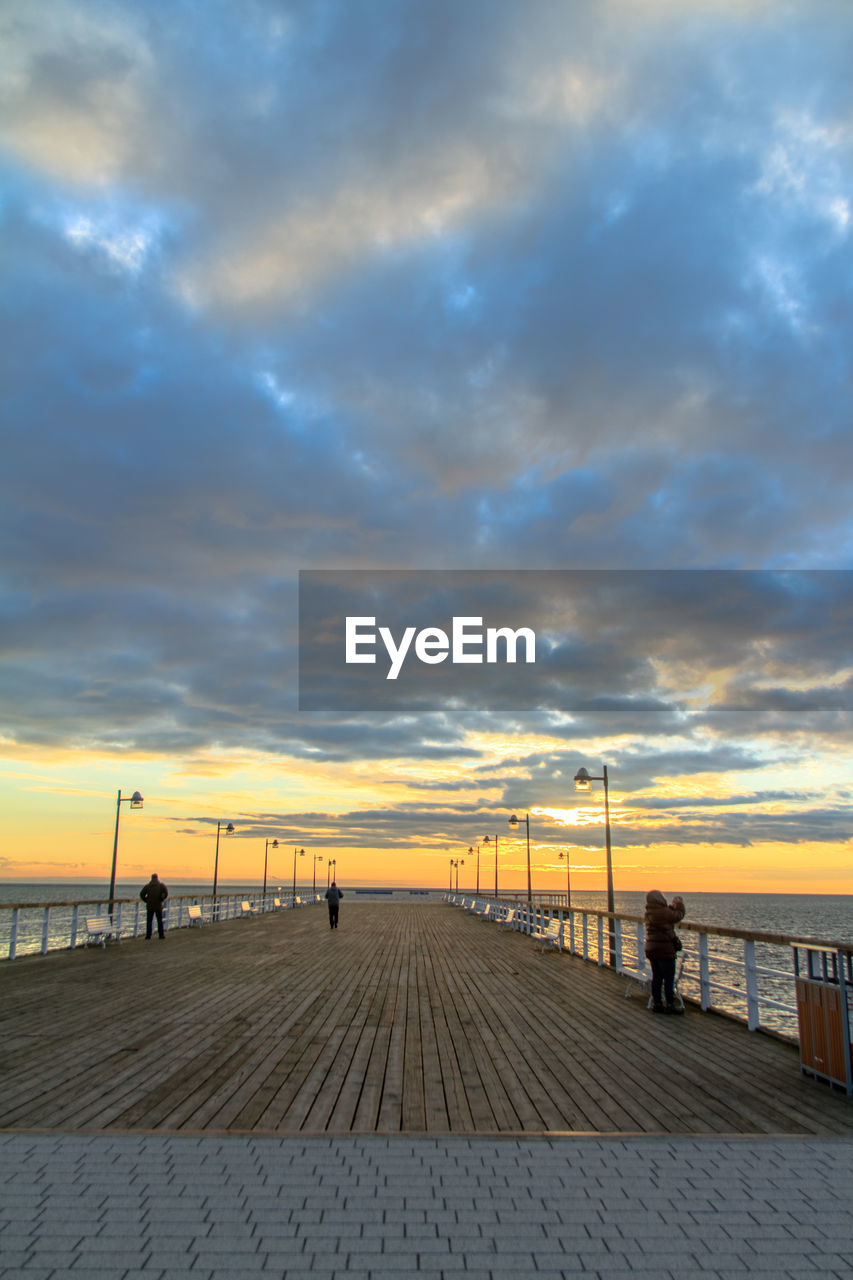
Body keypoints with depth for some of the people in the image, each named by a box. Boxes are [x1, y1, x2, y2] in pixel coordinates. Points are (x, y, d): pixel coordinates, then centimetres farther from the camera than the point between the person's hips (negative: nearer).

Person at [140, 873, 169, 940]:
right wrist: (161, 899, -1)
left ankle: (148, 935, 3)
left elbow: (142, 894, -3)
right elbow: (166, 893, -14)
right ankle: (161, 934, 5)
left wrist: (147, 901, 5)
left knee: (149, 920, 7)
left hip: (150, 906, 1)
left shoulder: (147, 886, 2)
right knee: (160, 920, 7)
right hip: (158, 906, -1)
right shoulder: (161, 885, -1)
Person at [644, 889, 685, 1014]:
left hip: (651, 949, 8)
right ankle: (670, 1005, 5)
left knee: (656, 978, 14)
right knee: (669, 979, 1)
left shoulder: (648, 912, 8)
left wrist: (673, 905, 21)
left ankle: (657, 1004, 18)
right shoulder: (663, 912, -18)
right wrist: (680, 905, 13)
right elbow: (678, 916, -3)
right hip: (665, 950, -8)